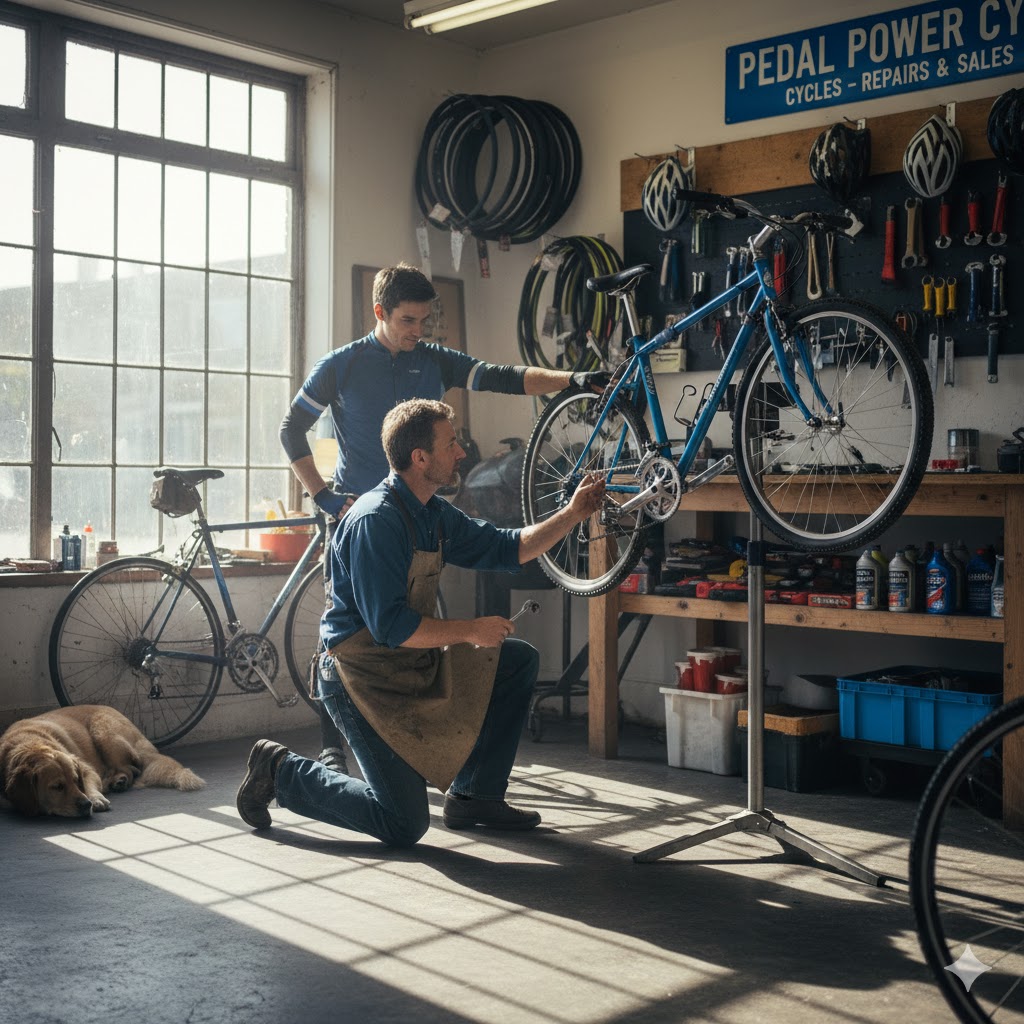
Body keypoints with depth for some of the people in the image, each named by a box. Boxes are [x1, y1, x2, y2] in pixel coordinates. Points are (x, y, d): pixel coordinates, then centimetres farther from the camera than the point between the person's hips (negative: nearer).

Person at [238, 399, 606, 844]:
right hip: (363, 677, -9)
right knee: (404, 826, -9)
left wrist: (573, 514, 7)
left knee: (519, 661, 5)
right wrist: (472, 631, -19)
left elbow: (507, 548, 16)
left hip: (415, 664, 9)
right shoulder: (375, 520, -23)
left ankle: (476, 796, 12)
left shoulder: (433, 514, 7)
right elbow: (391, 626, -27)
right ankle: (282, 771, 9)